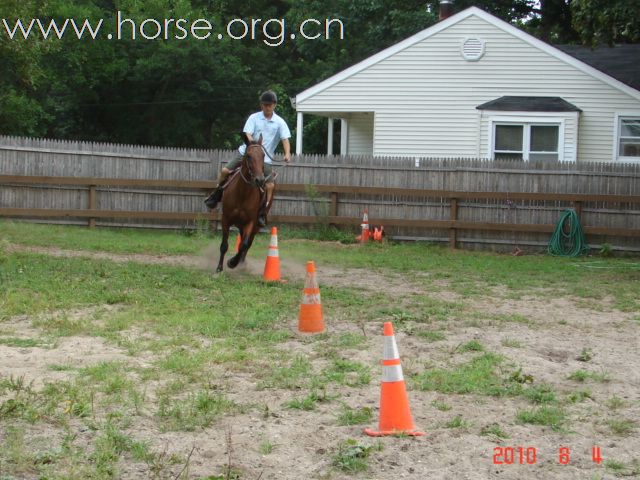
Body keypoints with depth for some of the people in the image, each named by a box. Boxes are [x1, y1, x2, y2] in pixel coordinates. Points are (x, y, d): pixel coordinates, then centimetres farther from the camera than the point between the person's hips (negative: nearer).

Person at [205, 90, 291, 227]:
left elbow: (285, 139, -8)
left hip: (264, 158, 0)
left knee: (270, 185, -18)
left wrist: (287, 154, -27)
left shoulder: (279, 122, 0)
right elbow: (248, 134, -8)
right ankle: (216, 195, 10)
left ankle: (262, 214, -7)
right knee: (225, 170, -13)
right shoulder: (254, 118, 1)